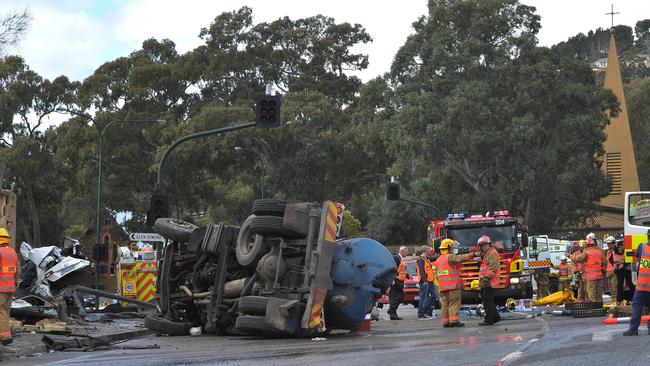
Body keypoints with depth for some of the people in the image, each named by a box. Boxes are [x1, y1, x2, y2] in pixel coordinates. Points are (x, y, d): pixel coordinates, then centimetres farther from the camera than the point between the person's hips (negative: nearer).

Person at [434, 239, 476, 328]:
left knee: (445, 304, 6)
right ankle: (453, 320, -13)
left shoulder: (438, 260, 19)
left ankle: (445, 322, 4)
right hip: (453, 285, -8)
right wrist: (473, 254, -22)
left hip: (442, 287, 8)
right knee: (454, 303, -7)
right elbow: (461, 258, -21)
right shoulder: (450, 257, -7)